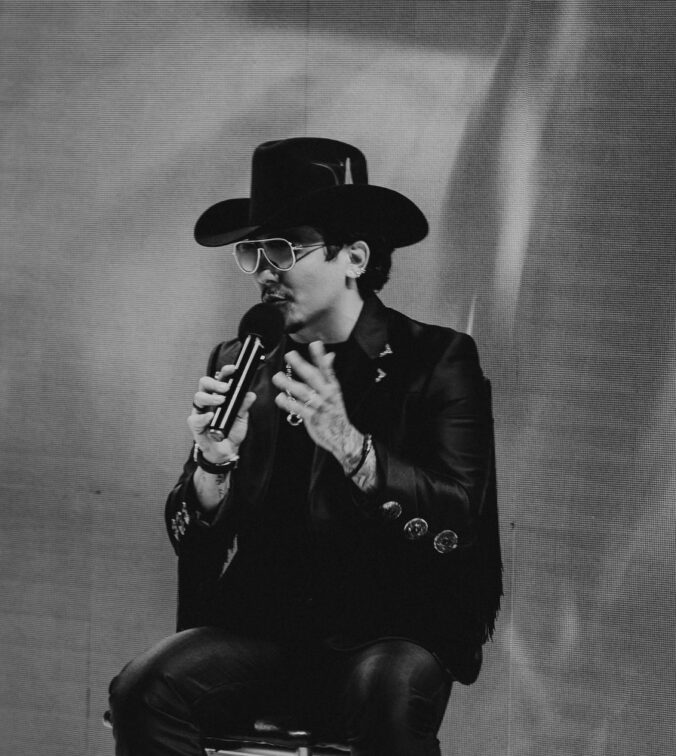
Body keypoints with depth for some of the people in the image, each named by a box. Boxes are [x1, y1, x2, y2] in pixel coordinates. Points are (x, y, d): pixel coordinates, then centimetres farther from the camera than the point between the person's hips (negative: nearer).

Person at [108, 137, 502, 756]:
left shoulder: (438, 360, 0)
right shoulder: (239, 365, 11)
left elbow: (459, 519, -13)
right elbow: (194, 542, 9)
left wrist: (348, 443, -26)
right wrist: (215, 461, -12)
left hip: (393, 636, -3)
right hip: (262, 628, 3)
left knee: (389, 695, -36)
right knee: (142, 693, -24)